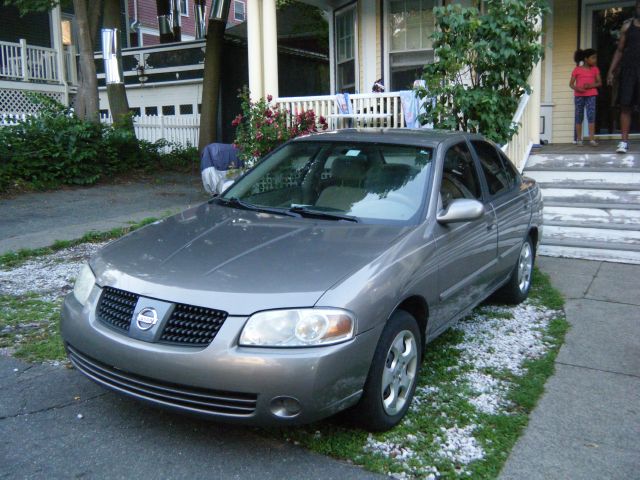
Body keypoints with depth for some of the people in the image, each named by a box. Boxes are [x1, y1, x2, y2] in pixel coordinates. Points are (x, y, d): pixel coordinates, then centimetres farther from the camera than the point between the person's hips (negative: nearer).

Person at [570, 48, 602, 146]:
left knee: (591, 115, -10)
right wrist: (576, 88, -18)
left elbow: (599, 83, 6)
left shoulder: (595, 69, 10)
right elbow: (571, 84, 2)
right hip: (579, 95, -1)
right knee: (579, 116, 3)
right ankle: (579, 138, 9)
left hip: (591, 95, 1)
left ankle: (592, 138, -13)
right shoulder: (577, 69, 3)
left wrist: (591, 85, -13)